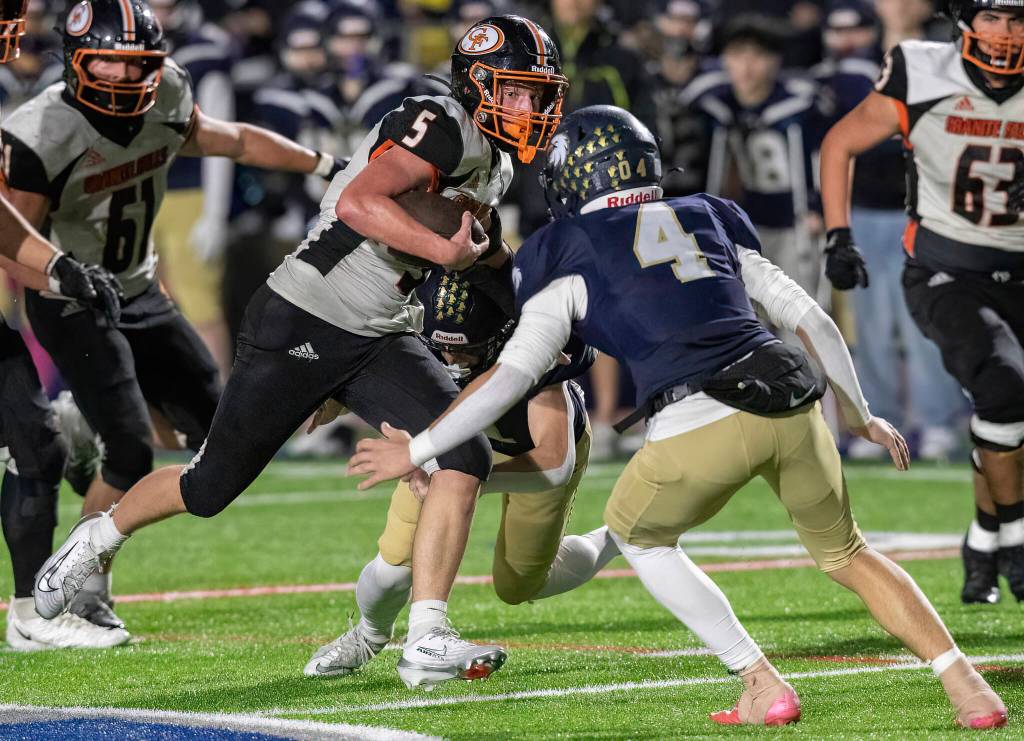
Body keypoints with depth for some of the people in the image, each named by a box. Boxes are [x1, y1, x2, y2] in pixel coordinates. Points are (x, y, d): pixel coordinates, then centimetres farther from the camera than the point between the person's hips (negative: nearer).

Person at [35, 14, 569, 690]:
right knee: (212, 488, 6)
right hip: (302, 326, -8)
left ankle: (427, 641, -16)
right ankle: (101, 538, 37)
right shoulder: (442, 127, -19)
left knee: (465, 459, -16)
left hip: (380, 342, 8)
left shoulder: (494, 163, 11)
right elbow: (359, 203, -33)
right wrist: (445, 250, -33)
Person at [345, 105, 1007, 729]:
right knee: (845, 551, 24)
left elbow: (512, 375, 8)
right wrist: (860, 416, 37)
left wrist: (416, 452, 16)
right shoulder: (709, 220, 26)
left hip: (702, 421, -4)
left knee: (639, 535, 24)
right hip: (793, 402, 4)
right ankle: (967, 685, 10)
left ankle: (764, 686, 14)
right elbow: (812, 320, 25)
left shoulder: (569, 253, 15)